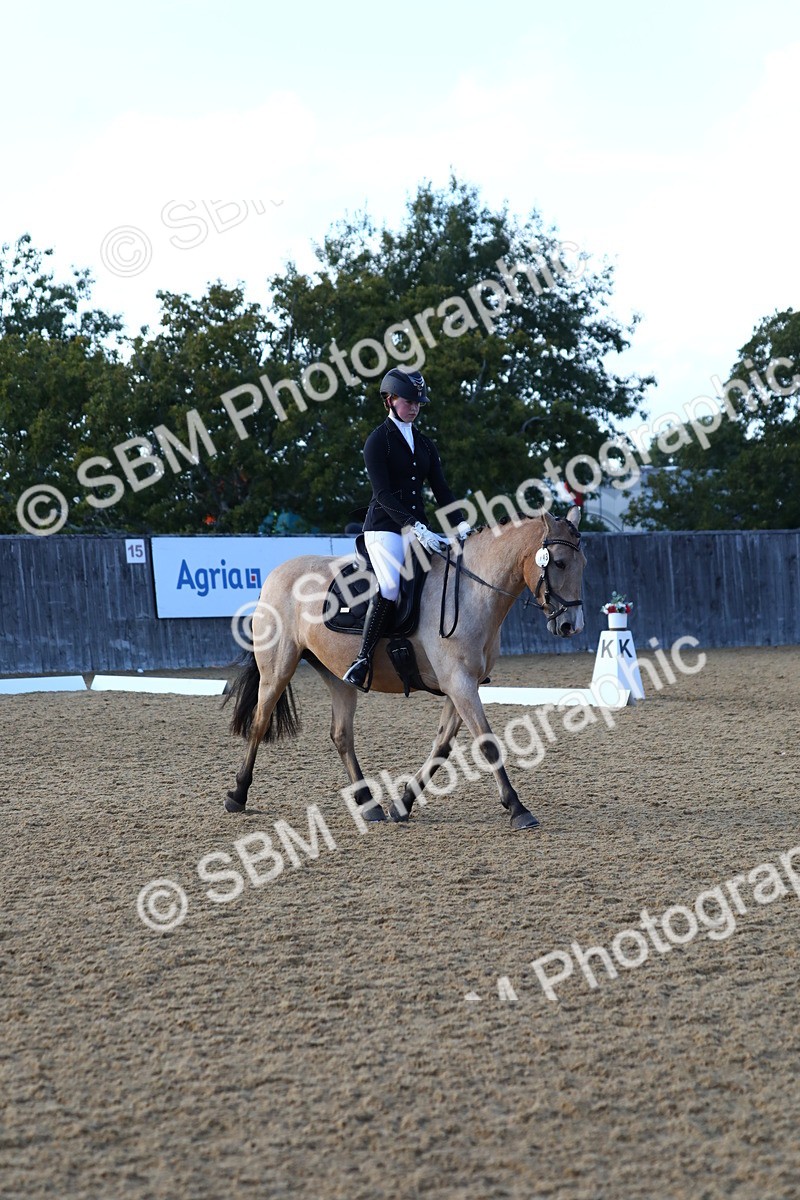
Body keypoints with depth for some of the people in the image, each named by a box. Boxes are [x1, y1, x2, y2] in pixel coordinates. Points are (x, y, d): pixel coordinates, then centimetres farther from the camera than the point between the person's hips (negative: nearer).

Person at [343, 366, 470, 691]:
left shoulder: (424, 444, 17)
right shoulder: (379, 440, -3)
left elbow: (441, 489, 11)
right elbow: (383, 494, -13)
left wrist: (460, 523, -7)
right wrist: (415, 528, -24)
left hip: (417, 527, 7)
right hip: (385, 527, -7)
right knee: (391, 587, -29)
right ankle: (362, 661, -25)